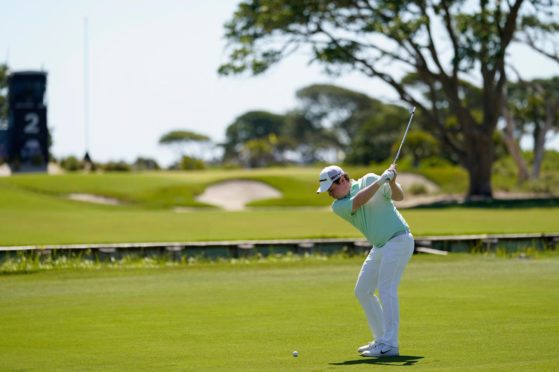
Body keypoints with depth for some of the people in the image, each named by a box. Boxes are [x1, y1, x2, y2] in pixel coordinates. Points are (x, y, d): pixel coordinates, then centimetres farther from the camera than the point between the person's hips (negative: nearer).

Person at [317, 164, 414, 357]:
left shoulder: (369, 180, -6)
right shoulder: (338, 206, 1)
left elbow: (398, 196, -9)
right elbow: (358, 201, -19)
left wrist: (392, 182, -29)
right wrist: (382, 179, -24)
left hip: (398, 240, -7)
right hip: (379, 247, 7)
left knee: (386, 290, -16)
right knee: (362, 291, 10)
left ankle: (390, 345, -20)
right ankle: (381, 339, 17)